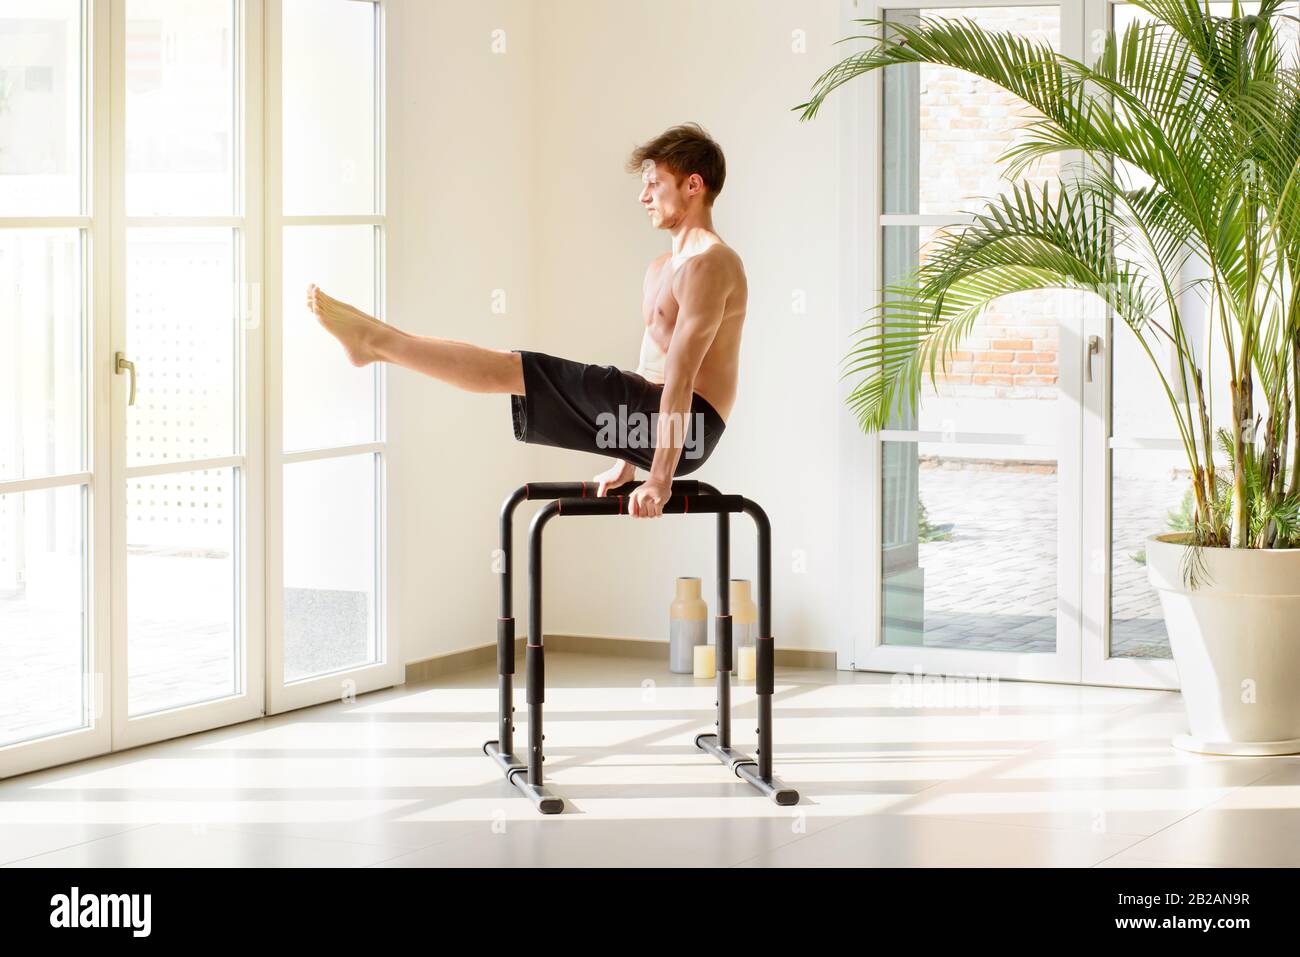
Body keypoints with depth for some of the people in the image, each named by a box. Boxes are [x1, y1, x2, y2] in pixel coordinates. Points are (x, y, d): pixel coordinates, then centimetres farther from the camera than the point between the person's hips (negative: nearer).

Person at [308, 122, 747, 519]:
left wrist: (659, 477, -26)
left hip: (686, 425, -9)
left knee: (512, 369, -10)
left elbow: (680, 375, -21)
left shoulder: (710, 264, -14)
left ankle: (373, 339, -3)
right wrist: (626, 464, 23)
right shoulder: (661, 269, 22)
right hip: (648, 417, 9)